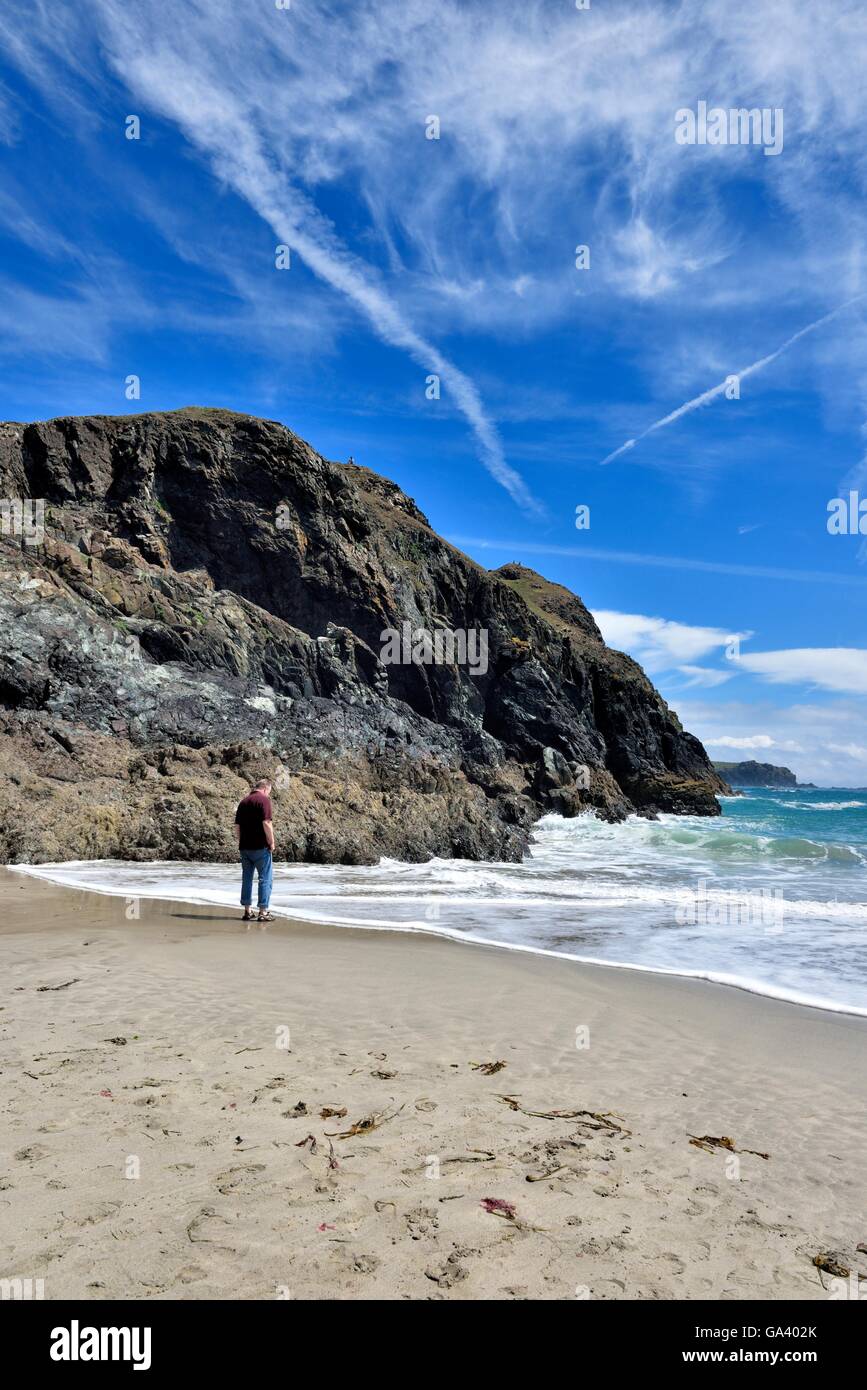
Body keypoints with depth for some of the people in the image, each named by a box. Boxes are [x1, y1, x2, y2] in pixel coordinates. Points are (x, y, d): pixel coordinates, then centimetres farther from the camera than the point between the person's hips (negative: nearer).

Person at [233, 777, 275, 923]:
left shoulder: (243, 802, 13)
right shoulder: (264, 800, -9)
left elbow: (237, 826, 14)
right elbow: (267, 823, -18)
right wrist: (271, 842, -9)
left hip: (244, 847, 7)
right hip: (260, 847, -7)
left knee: (247, 878, 14)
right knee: (265, 878, 0)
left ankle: (247, 911, 18)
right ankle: (263, 912, -2)